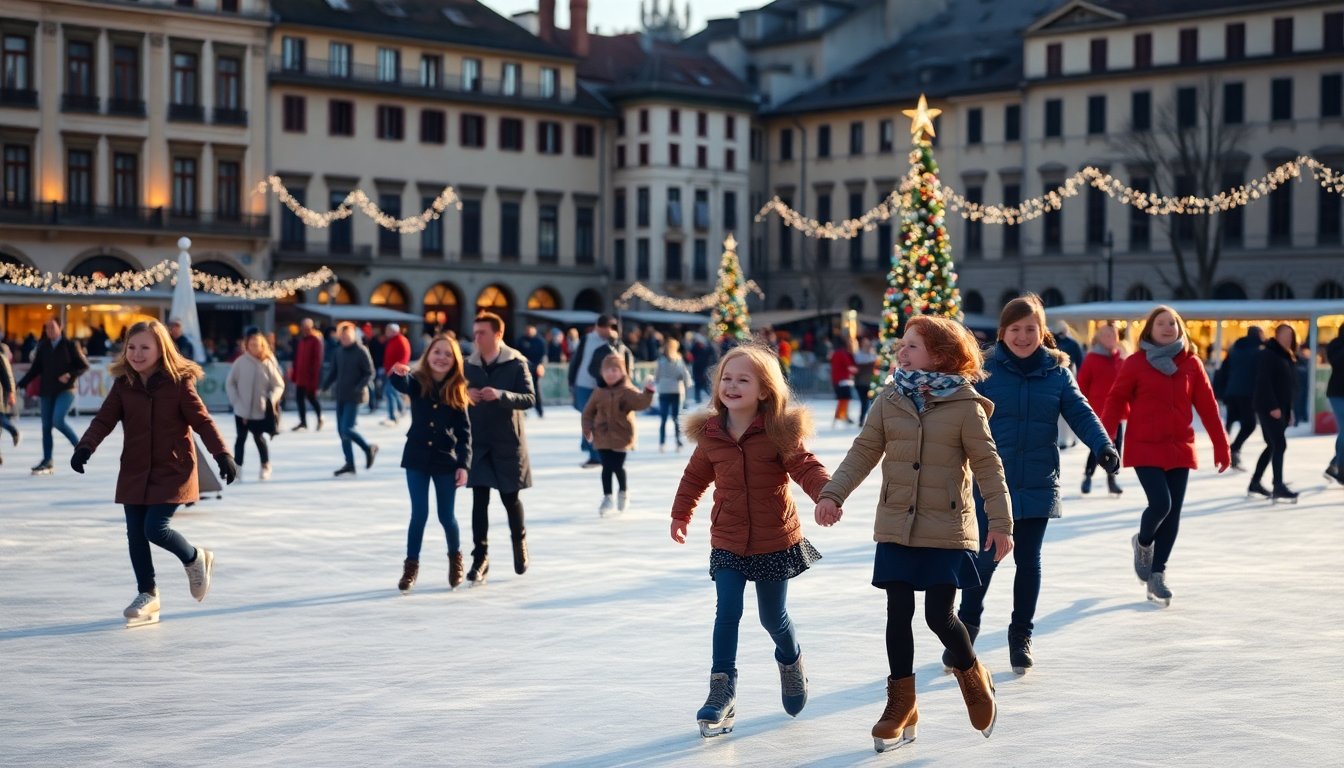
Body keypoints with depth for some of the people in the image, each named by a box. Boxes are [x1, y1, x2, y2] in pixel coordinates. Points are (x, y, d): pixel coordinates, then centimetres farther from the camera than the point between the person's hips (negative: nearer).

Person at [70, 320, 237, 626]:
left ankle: (195, 559, 15)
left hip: (172, 471, -5)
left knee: (155, 528, -15)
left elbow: (202, 420, -9)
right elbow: (104, 419, 0)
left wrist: (223, 454, -15)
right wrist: (85, 447, -16)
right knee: (135, 534, 6)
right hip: (135, 472, 5)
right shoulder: (123, 385, 1)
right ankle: (147, 594, 22)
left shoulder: (179, 383, -10)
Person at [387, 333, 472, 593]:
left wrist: (463, 464, -10)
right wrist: (397, 373, -56)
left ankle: (456, 557, 33)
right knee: (419, 514, 1)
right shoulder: (417, 382, -7)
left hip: (446, 460, 0)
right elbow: (400, 384, -31)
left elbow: (464, 430, -3)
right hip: (417, 457, 0)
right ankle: (411, 565, 14)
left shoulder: (456, 390, -4)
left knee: (446, 516, 7)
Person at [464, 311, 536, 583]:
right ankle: (480, 556, 0)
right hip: (478, 441, 2)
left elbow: (529, 398, -12)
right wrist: (465, 394, -12)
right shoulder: (469, 365, 4)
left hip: (508, 441, -2)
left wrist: (500, 395, -27)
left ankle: (519, 542, 34)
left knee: (510, 497, 9)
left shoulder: (516, 364, -6)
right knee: (479, 500, -3)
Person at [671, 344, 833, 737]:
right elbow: (695, 476, 13)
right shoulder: (710, 434, -3)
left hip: (776, 541, -2)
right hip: (727, 542, 2)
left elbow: (806, 467, -21)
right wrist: (680, 515, 24)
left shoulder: (779, 432, -13)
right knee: (727, 613, -8)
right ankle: (721, 693, -3)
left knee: (772, 616, 11)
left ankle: (791, 660, 43)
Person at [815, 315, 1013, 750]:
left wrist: (1000, 522, -8)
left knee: (939, 616, -4)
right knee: (899, 614, 5)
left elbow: (988, 466, -6)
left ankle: (973, 677, 26)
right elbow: (864, 452, 4)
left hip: (947, 531, -3)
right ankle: (901, 706, 19)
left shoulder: (966, 406, -8)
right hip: (896, 527, 4)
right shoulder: (890, 401, 2)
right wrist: (833, 493, -6)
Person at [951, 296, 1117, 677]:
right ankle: (967, 625, 24)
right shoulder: (985, 370, -4)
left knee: (1028, 561, 10)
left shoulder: (1057, 371, 2)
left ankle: (1021, 636, 25)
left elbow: (1080, 413, -3)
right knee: (986, 558, 1)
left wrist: (1103, 446, -19)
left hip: (1037, 487, 2)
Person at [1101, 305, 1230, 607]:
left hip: (1179, 449, 3)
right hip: (1145, 448, -3)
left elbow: (1207, 406, 6)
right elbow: (1116, 401, -2)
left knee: (1173, 513, 2)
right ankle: (1143, 543, 17)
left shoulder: (1191, 363, 4)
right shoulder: (1136, 363, -3)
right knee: (1161, 503, -16)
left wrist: (1221, 446, 7)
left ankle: (1157, 573, 16)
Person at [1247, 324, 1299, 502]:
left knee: (1273, 446, 12)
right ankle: (1278, 487, -16)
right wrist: (1273, 407, -23)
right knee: (1279, 444, -14)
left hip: (1281, 408, 9)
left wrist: (1289, 409, 16)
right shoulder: (1267, 355, -10)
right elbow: (1264, 382, -18)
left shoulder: (1285, 357, 17)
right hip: (1269, 408, -9)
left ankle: (1254, 484, 20)